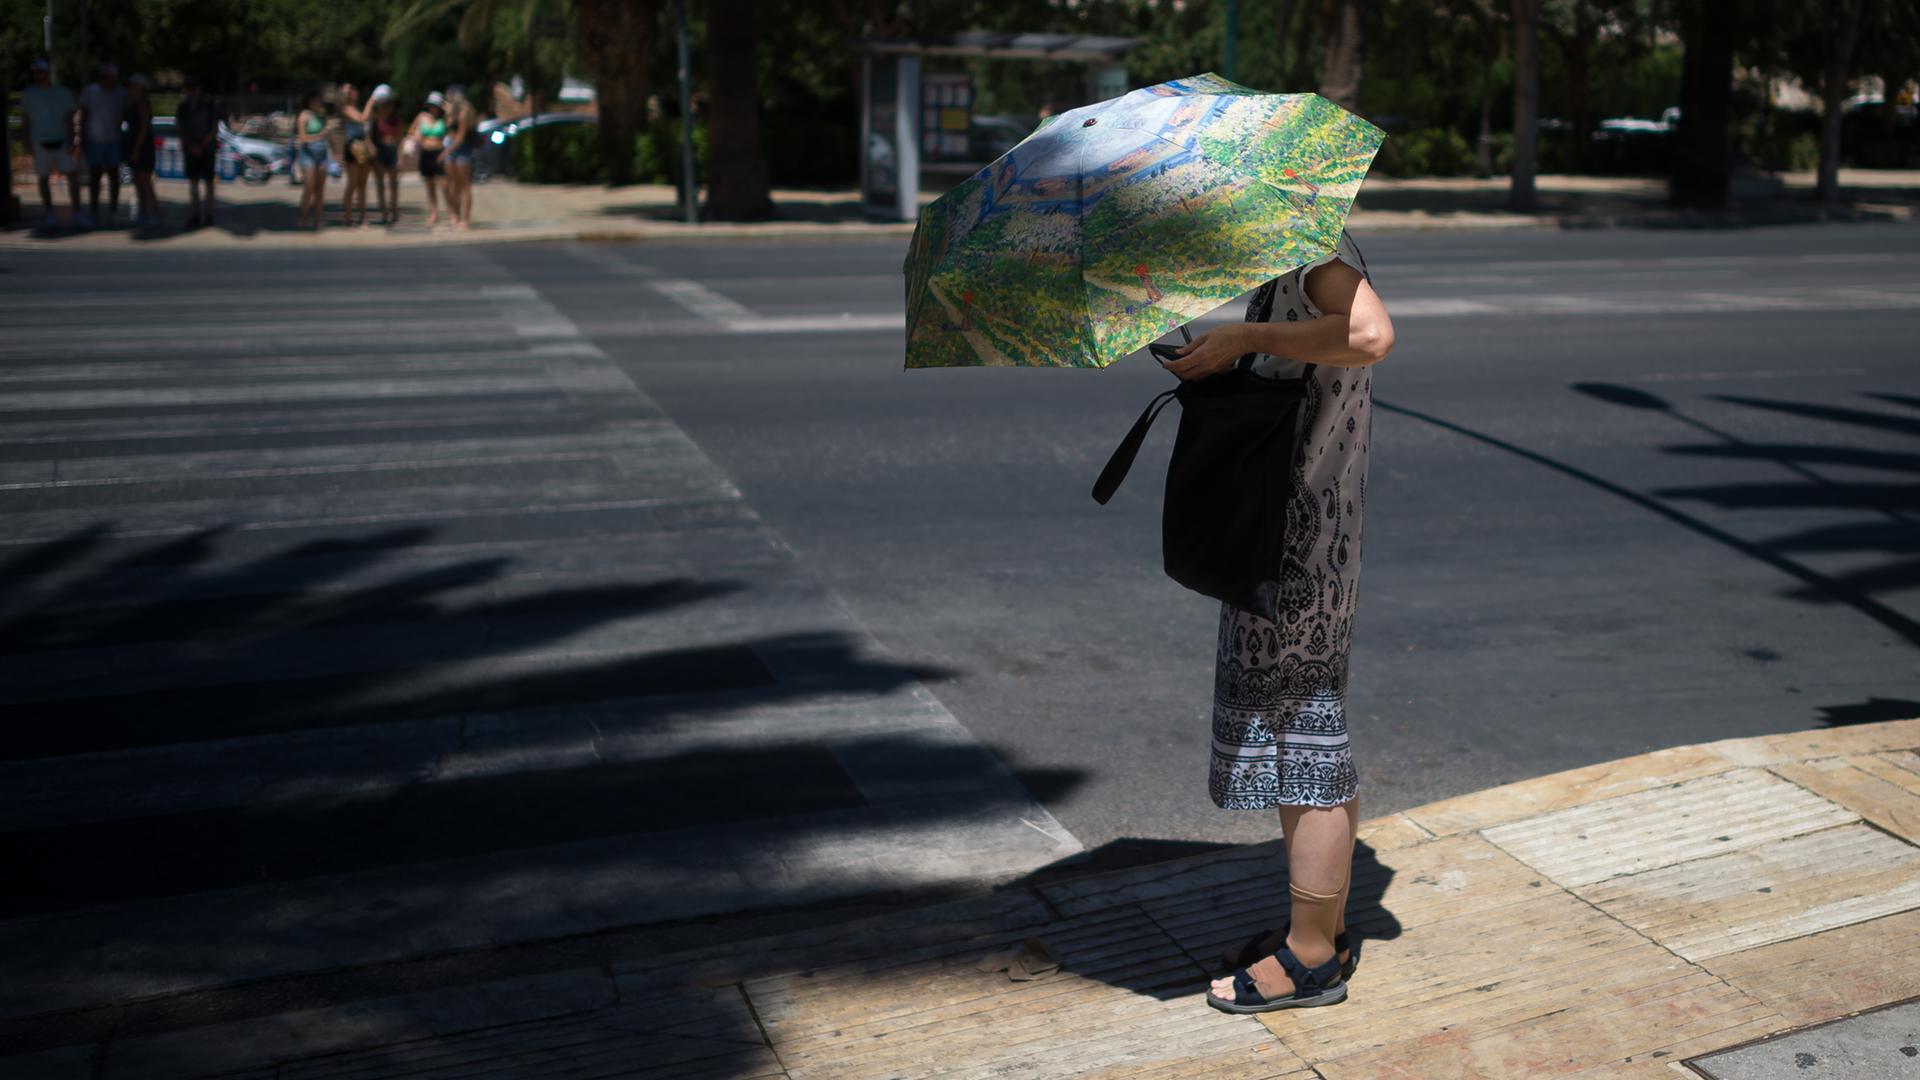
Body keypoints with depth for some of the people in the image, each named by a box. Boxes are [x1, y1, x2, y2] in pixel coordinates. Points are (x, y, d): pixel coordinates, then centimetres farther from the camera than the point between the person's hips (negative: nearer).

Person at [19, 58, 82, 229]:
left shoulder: (63, 93, 7)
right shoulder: (29, 94, 6)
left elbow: (70, 119, 7)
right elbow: (25, 120, 7)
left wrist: (72, 141, -3)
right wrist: (27, 143, 0)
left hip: (62, 141, 0)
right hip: (41, 142, 0)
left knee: (73, 174, -7)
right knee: (44, 177, 4)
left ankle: (77, 213, 1)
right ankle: (50, 215, 11)